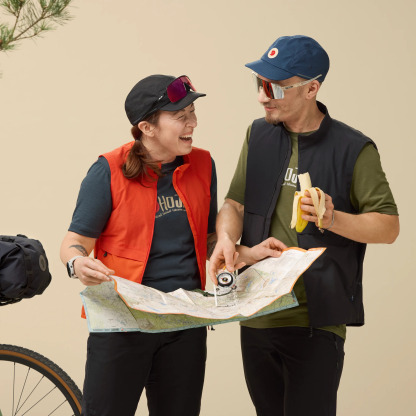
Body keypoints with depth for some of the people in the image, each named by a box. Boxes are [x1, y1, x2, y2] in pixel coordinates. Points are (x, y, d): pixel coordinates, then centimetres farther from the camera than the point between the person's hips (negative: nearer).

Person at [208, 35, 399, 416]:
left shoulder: (353, 149, -6)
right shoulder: (259, 135, 10)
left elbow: (388, 226, -4)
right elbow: (235, 202, 9)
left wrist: (333, 219, -21)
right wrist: (227, 237, -13)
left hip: (317, 324, -5)